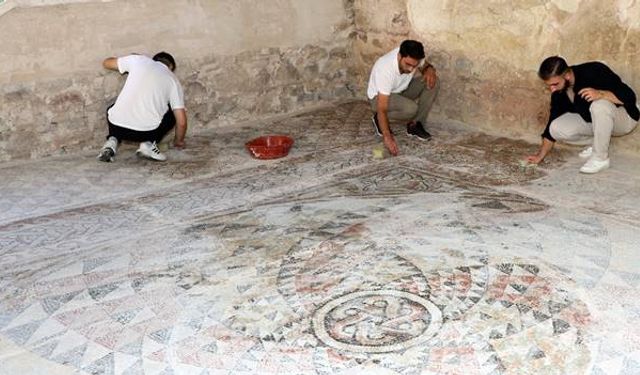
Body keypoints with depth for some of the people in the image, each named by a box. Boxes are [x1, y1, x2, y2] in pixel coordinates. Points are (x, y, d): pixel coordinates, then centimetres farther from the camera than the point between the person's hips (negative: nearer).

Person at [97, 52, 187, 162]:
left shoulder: (138, 60, 12)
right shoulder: (173, 79, 11)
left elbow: (106, 63, 28)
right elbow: (181, 121, 6)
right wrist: (179, 141, 26)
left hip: (117, 126, 2)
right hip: (148, 131, -2)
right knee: (172, 114, 26)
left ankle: (113, 140, 9)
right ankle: (149, 143, 6)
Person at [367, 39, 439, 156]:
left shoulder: (411, 58, -22)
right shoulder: (385, 69, -39)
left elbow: (425, 66, 3)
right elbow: (382, 109, -38)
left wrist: (430, 69, -23)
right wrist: (387, 137, -46)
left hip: (401, 90, 7)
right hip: (378, 97, -6)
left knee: (432, 82, -16)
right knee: (411, 109, -34)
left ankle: (415, 125, -7)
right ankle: (378, 120, -5)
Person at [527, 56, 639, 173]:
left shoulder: (594, 72, -28)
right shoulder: (558, 90, -9)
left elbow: (629, 96, -29)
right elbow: (553, 120, -1)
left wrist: (600, 94, -47)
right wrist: (540, 155, -4)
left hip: (623, 118, -6)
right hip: (590, 119, 6)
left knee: (600, 105, -39)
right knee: (556, 129, -17)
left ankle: (601, 158, -22)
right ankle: (599, 143, 5)